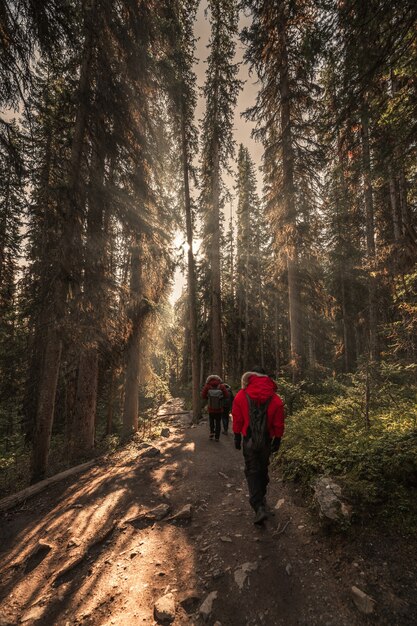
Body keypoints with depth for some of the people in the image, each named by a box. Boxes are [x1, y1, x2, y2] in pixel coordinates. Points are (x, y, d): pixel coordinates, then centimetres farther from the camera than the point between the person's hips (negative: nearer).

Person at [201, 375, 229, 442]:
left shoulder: (207, 386, -7)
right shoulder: (221, 386, -7)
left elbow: (203, 395, -9)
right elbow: (226, 395, -10)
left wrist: (208, 398, 8)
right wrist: (221, 398, 7)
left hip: (211, 408, 0)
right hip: (219, 409, 0)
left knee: (211, 420, 23)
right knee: (218, 423, 11)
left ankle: (212, 432, 11)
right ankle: (217, 437, 13)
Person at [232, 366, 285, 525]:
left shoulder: (241, 395, -9)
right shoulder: (275, 398, -6)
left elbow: (237, 419, -4)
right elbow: (278, 423, -2)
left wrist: (237, 437, 6)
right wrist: (277, 440, 8)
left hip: (249, 440, -2)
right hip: (267, 440, 2)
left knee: (252, 471, 7)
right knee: (263, 469, 22)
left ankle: (259, 507, -4)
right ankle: (261, 498, 39)